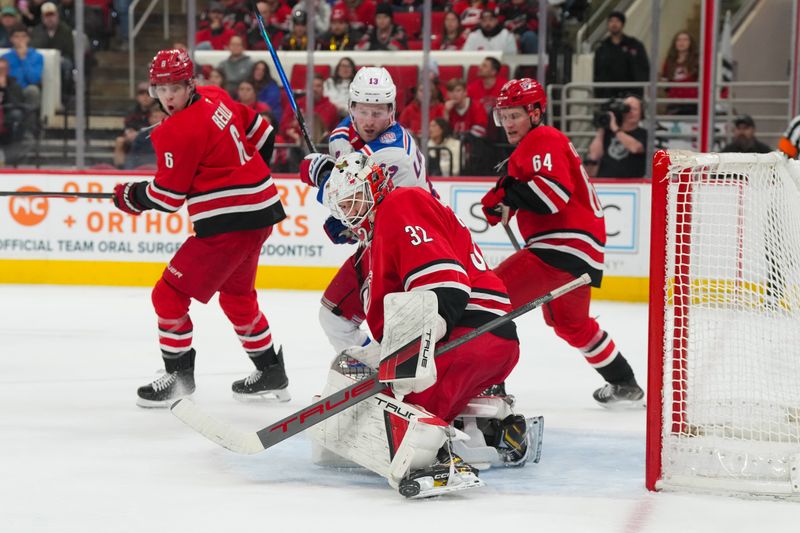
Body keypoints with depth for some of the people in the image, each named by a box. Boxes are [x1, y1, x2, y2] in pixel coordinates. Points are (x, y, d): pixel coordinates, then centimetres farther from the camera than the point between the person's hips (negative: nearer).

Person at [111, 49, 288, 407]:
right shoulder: (215, 98, 6)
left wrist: (131, 196, 6)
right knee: (236, 294, 26)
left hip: (228, 222, -10)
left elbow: (167, 196, -12)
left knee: (170, 294, -2)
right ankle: (271, 373, 35)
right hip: (261, 208, 10)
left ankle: (178, 377, 4)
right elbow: (260, 132, 19)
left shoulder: (178, 132, -18)